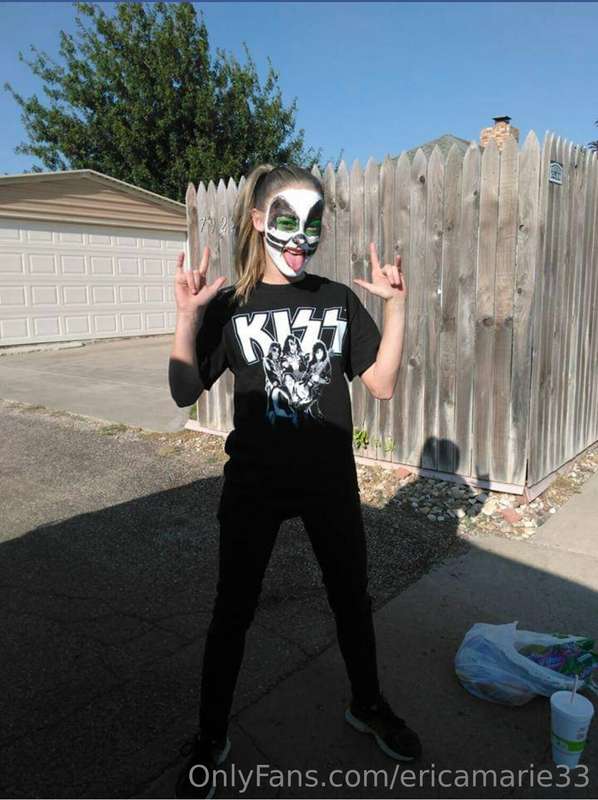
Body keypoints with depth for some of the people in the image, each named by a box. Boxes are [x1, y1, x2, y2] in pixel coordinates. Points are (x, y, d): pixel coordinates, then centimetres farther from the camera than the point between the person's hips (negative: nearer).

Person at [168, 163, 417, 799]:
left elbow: (381, 384, -3)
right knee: (233, 609, 11)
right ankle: (210, 737, 34)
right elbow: (185, 392, -9)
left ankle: (367, 705, 44)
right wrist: (186, 317, -21)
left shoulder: (340, 299, 1)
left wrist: (395, 306, -11)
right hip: (254, 482, -2)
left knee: (351, 598, 17)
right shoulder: (230, 305, -4)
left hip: (331, 479, 2)